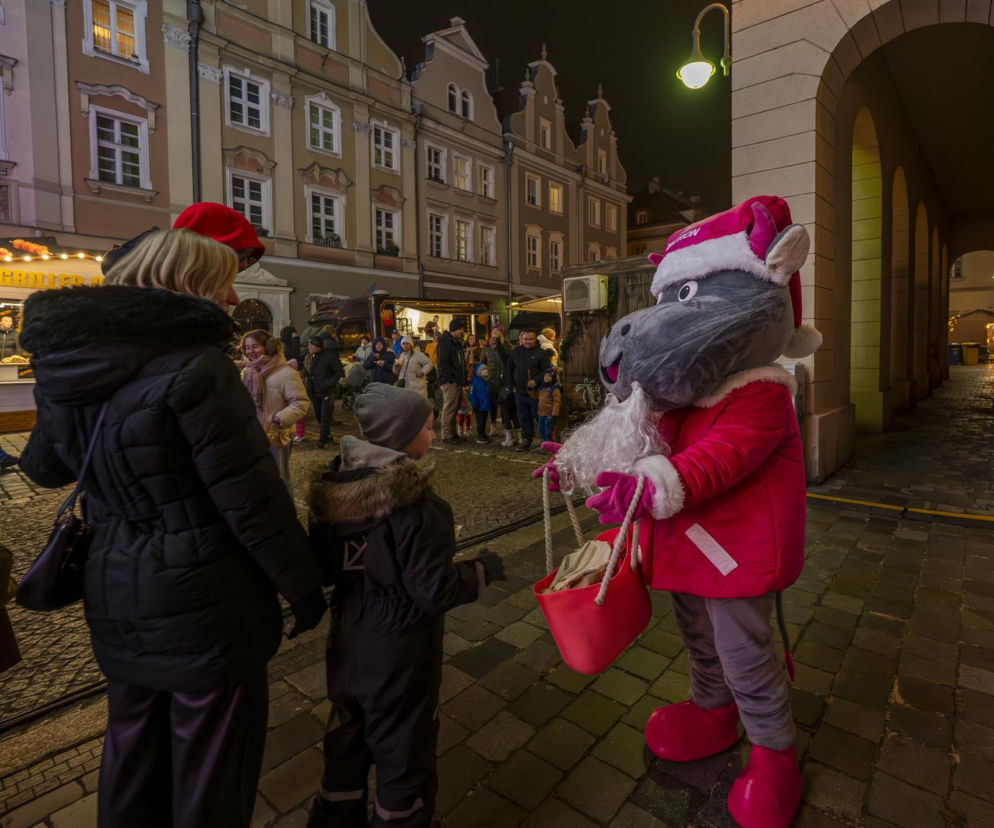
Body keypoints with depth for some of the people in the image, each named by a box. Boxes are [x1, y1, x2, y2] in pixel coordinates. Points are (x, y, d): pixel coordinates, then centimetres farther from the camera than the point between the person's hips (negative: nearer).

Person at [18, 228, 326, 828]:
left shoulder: (68, 369, 0)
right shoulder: (197, 367, -23)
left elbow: (44, 466, 16)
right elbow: (253, 502, -22)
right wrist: (305, 588, -10)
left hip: (117, 601, 7)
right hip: (202, 603, -7)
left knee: (133, 747, 28)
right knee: (210, 776, 14)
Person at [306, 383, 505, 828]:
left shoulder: (333, 490, -8)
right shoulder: (416, 507, -29)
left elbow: (322, 565, 3)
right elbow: (436, 591, -24)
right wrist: (483, 569, -9)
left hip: (347, 643, 7)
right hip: (399, 653, -7)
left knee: (346, 741, 28)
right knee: (404, 755, 18)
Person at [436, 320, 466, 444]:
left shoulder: (456, 342, 21)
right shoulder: (445, 342, -10)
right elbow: (443, 362, -18)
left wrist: (463, 378, 13)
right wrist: (451, 377, -20)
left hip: (456, 381, 10)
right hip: (449, 381, -10)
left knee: (454, 407, 12)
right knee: (449, 407, -8)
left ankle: (452, 433, 20)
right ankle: (446, 435, -4)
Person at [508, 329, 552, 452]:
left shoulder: (541, 352, -5)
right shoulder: (516, 352, 9)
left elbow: (547, 370, -8)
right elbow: (509, 369, 18)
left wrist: (536, 380, -20)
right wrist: (512, 385, 12)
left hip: (535, 392, -5)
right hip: (519, 392, 5)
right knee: (523, 418, 11)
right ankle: (526, 440, 21)